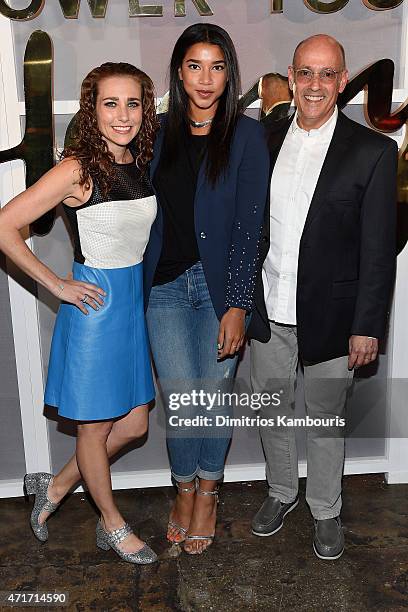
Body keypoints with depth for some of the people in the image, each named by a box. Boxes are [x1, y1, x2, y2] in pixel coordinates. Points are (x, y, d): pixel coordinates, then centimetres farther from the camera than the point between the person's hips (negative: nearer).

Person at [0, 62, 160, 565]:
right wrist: (57, 284, -15)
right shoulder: (78, 169, -16)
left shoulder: (140, 164, 4)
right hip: (96, 303, -7)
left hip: (135, 299, 8)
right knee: (96, 426, 11)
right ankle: (113, 524, 33)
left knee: (134, 423, 15)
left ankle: (55, 486, 37)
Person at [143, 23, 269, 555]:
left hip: (221, 286, -2)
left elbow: (249, 225, -10)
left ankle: (207, 492, 32)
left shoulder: (247, 135, -3)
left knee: (215, 396, 7)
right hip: (166, 286, 3)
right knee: (180, 401, 3)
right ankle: (185, 488, 30)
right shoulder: (163, 133, 8)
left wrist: (237, 305, -14)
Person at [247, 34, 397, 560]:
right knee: (271, 411, 19)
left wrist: (367, 326, -11)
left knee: (325, 419, 14)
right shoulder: (265, 143, 4)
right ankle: (281, 492, 44)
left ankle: (325, 511, 38)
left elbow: (378, 250, -9)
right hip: (268, 315, 4)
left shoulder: (373, 151, -8)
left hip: (328, 318, -3)